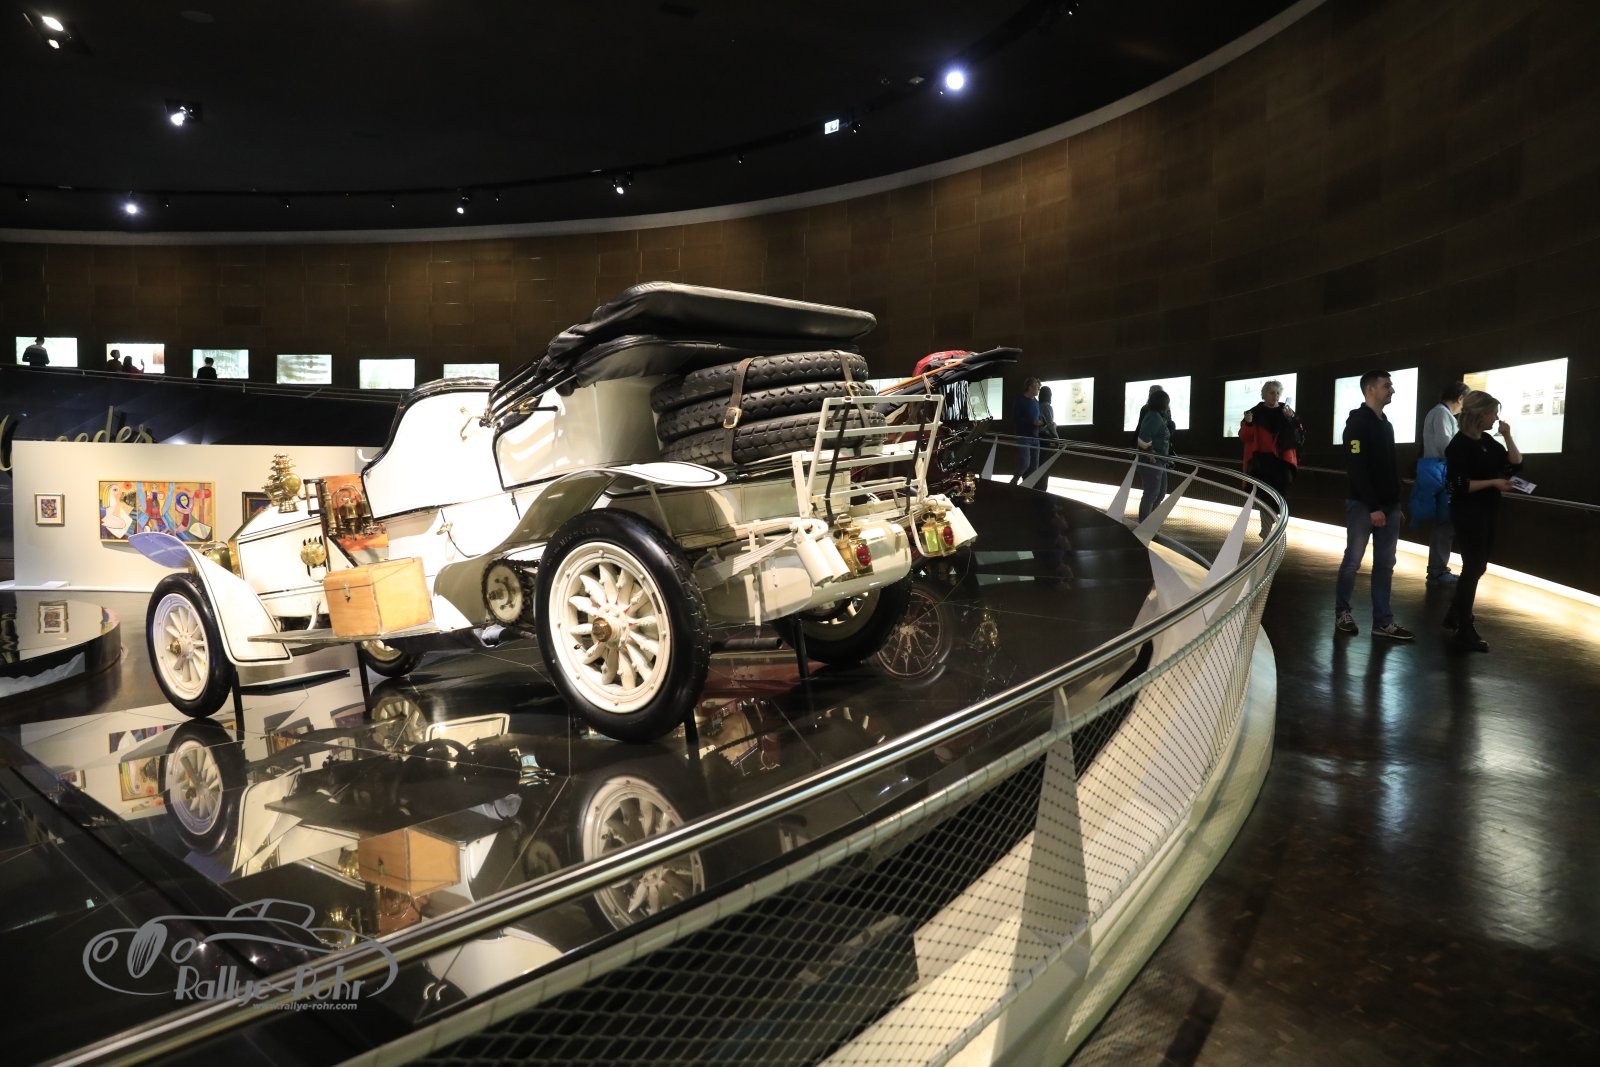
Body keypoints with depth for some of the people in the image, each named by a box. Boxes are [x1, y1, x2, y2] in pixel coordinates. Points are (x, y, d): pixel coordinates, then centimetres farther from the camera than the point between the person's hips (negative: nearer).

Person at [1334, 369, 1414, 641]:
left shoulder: (1386, 424, 16)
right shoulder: (1357, 422, -9)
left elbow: (1390, 467, 19)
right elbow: (1357, 468, -17)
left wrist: (1396, 503, 14)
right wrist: (1373, 506, -20)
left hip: (1388, 505, 8)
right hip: (1363, 505, -8)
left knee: (1385, 564, 6)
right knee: (1353, 561, 1)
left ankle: (1383, 621, 10)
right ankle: (1343, 613, 15)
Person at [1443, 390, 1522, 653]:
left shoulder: (1487, 441, 9)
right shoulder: (1460, 444, -15)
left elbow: (1515, 464, 6)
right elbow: (1459, 485, -20)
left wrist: (1508, 437, -2)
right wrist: (1494, 482, -23)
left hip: (1486, 512, 9)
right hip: (1468, 513, -9)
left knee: (1476, 567, 16)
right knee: (1473, 568, -4)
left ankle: (1455, 617, 30)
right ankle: (1465, 633, 4)